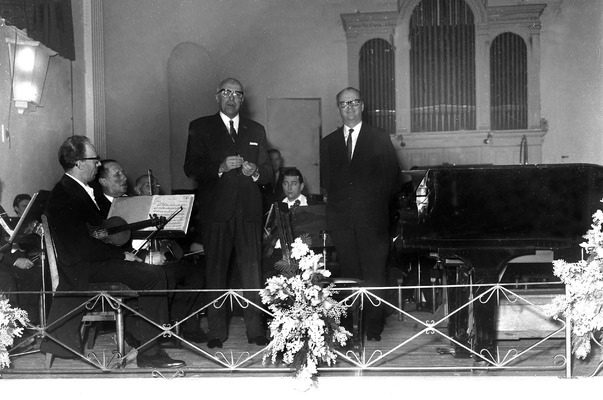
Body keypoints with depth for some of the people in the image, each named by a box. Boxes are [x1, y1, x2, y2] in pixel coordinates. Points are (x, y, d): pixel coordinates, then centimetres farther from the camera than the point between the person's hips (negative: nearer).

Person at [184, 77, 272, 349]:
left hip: (249, 211, 2)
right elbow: (191, 168, -2)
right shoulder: (200, 128, 8)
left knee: (252, 270, 0)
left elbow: (268, 172, 16)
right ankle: (216, 331, 7)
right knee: (215, 271, 0)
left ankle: (255, 329, 6)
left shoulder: (256, 130, 18)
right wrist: (221, 167, -15)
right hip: (216, 210, -2)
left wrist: (255, 171, -6)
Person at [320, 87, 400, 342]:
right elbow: (326, 180, 17)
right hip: (341, 219, 2)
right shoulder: (328, 143, 14)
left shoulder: (380, 139, 7)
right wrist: (337, 202, 5)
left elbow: (392, 175, 6)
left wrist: (378, 203, 1)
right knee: (349, 274, 3)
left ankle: (374, 327, 3)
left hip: (372, 217, -2)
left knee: (374, 275, -4)